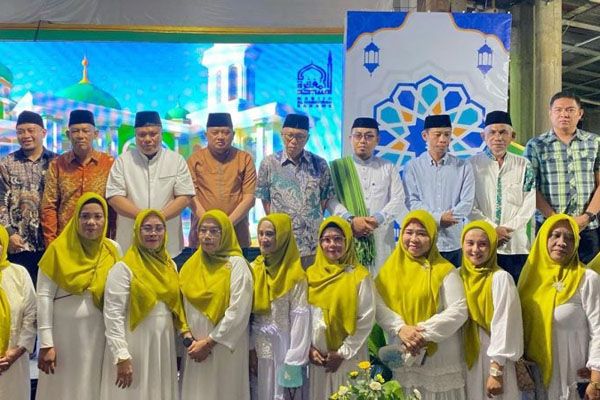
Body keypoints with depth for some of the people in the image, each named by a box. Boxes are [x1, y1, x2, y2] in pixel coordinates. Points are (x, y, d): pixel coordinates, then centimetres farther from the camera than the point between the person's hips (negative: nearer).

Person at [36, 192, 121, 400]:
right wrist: (46, 343, -12)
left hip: (98, 334, 3)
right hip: (64, 333, -2)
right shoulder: (59, 249, -6)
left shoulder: (113, 249, 3)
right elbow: (44, 296, -8)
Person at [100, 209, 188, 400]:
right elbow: (113, 316, -14)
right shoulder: (124, 268, -10)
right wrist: (122, 356, -19)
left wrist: (186, 331, 2)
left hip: (163, 346, 6)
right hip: (134, 348, -6)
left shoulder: (170, 265, 9)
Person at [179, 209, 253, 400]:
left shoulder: (237, 265, -7)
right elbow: (182, 306, 8)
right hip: (194, 348, 4)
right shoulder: (191, 265, 9)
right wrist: (189, 340, -6)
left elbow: (238, 313, -14)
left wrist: (208, 342, -12)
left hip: (224, 349, -4)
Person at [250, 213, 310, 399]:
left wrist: (294, 360, -15)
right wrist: (249, 348, 2)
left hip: (283, 349, -4)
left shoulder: (295, 275, -11)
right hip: (259, 348, 4)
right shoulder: (253, 269, 4)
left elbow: (300, 317, -13)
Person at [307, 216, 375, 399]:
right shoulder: (311, 274, 4)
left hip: (349, 357, -3)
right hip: (318, 356, 3)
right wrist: (309, 347, -5)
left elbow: (366, 319, -9)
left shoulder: (359, 276, -7)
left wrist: (343, 352, -10)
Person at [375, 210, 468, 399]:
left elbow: (459, 311, -12)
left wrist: (424, 332, -20)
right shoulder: (391, 268, 6)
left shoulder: (444, 270, -4)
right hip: (402, 358, 3)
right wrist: (401, 328, -19)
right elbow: (378, 304, -4)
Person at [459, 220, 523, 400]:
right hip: (467, 358, 5)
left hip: (492, 358, -5)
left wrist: (496, 372, -16)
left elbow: (503, 325, -14)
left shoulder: (500, 278, -11)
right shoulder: (459, 275, 4)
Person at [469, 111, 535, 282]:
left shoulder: (524, 165, 11)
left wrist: (507, 229, -6)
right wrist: (492, 229, -9)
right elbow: (469, 205, -1)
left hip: (516, 244, 2)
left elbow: (529, 204, 4)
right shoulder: (471, 165, 5)